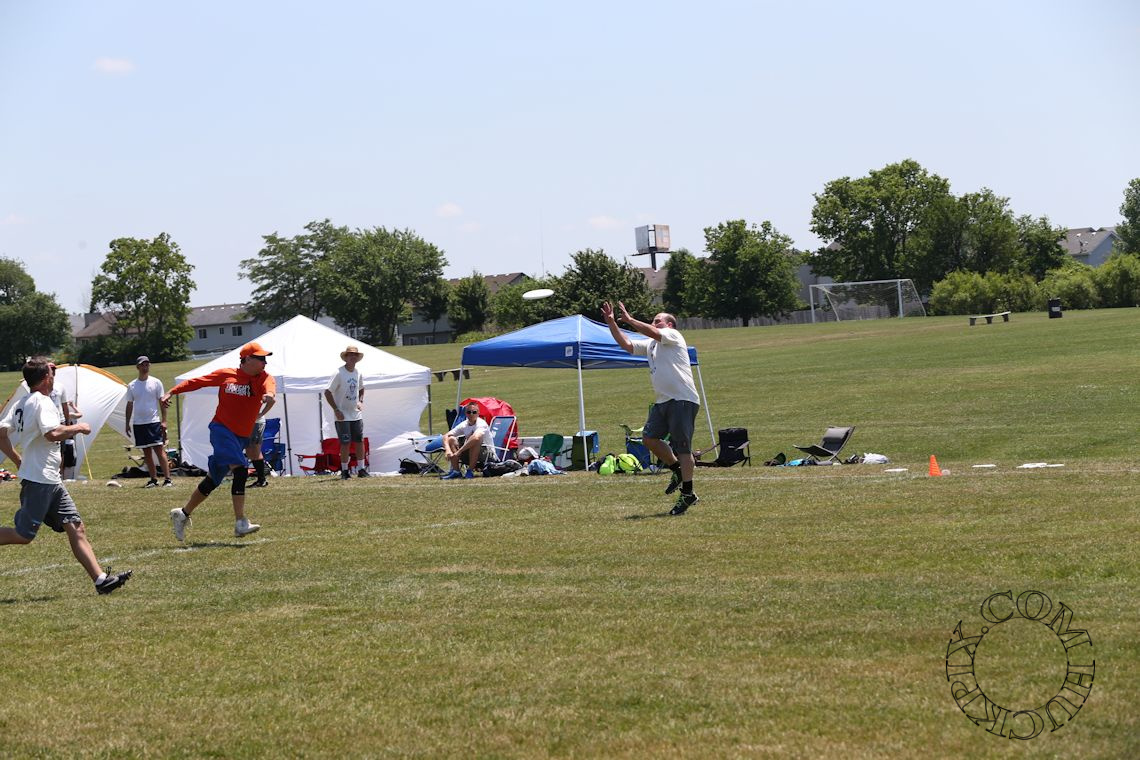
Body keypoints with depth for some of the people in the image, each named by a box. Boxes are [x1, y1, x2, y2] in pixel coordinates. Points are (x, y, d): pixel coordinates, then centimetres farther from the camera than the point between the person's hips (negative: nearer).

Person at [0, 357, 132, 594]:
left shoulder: (21, 404, 15)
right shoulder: (42, 402, -13)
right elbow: (52, 433, -28)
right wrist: (77, 428, -12)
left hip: (51, 481, 10)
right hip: (39, 480, -10)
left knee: (76, 528, 2)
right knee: (23, 535, -7)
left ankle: (101, 579, -4)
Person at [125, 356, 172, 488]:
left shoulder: (156, 383, 0)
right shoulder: (132, 385, 8)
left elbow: (162, 402, 0)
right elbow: (129, 405, 13)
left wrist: (164, 420, -6)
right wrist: (127, 423, 10)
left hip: (154, 422, -4)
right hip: (139, 423, 4)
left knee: (160, 450, -11)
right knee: (147, 453, 7)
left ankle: (167, 479, -13)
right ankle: (153, 480, 13)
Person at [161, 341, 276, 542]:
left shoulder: (264, 378, 2)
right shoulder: (225, 375, -2)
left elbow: (269, 385, -21)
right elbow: (197, 382, 7)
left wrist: (269, 394, -45)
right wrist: (172, 392, 3)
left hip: (241, 437, 5)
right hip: (221, 429, -5)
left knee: (213, 481, 13)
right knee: (240, 470, -24)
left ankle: (183, 514, 31)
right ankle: (240, 523, -29)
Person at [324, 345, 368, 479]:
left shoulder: (358, 373, 6)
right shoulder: (339, 373, -13)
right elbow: (327, 392, -14)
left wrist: (361, 401, 8)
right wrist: (336, 410, -17)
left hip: (356, 414, 6)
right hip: (343, 416, -6)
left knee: (360, 441, 6)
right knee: (345, 443, -4)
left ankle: (361, 469, 14)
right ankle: (344, 471, 6)